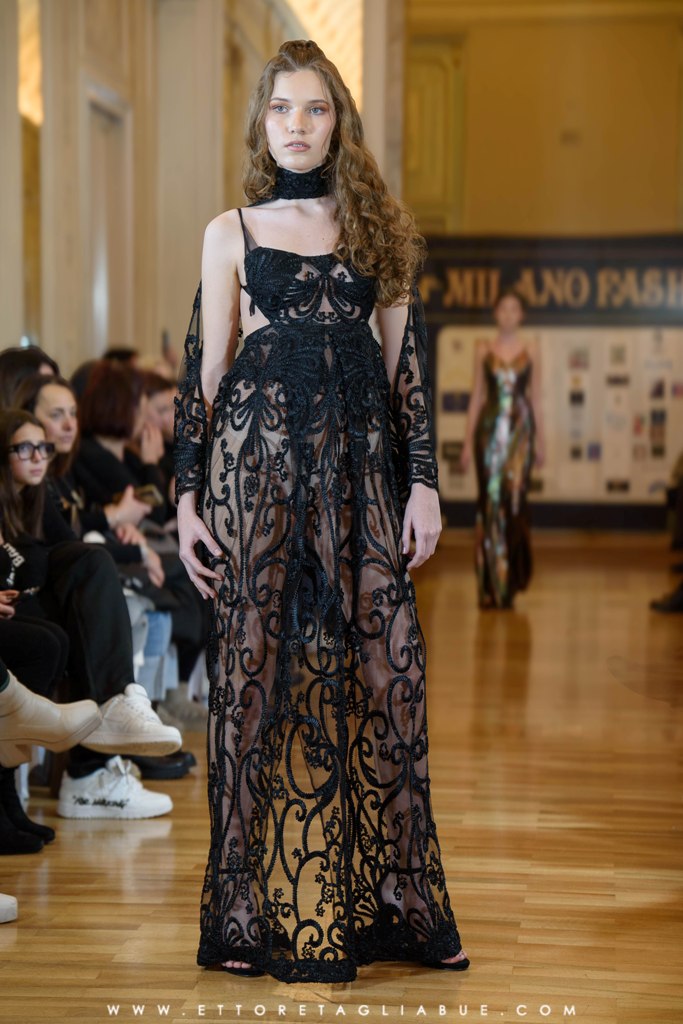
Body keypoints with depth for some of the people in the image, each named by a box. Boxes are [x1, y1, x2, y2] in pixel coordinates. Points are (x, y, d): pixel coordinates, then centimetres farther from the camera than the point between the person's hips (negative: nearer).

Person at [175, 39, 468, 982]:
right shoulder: (232, 233, 8)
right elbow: (204, 371, 6)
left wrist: (424, 482, 2)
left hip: (362, 463, 1)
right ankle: (259, 910, 8)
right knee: (258, 667, -1)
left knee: (378, 666, -1)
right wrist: (188, 496, 0)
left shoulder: (380, 229, 12)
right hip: (256, 460, -1)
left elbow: (408, 363, 10)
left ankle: (388, 900, 10)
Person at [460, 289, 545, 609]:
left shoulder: (531, 353, 8)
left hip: (520, 429, 0)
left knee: (514, 497, -8)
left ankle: (510, 582, 4)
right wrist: (468, 441, 3)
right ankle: (489, 586, 4)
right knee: (490, 500, -2)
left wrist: (540, 441, 6)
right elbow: (476, 396, 8)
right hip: (489, 427, 0)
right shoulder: (483, 351, 8)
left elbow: (536, 399, 10)